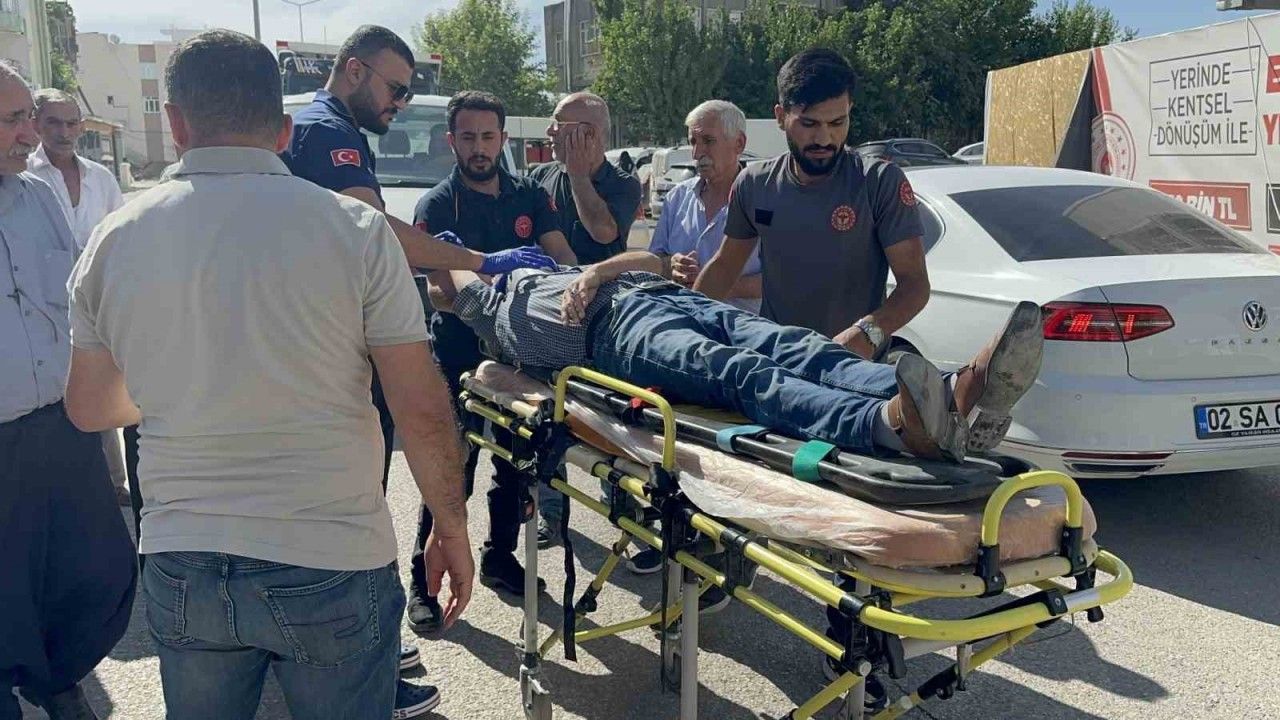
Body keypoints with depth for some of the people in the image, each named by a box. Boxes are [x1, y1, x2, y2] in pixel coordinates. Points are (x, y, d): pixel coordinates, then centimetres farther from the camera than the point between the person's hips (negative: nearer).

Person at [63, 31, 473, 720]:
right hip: (330, 562, -3)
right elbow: (423, 411, -12)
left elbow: (89, 408, 11)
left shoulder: (115, 238, -1)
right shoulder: (355, 230, -11)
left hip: (178, 569, 3)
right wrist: (452, 529, 2)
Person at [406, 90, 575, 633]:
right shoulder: (437, 205, -3)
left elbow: (565, 260, 2)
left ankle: (500, 558, 34)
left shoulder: (529, 197, 9)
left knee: (515, 466, 15)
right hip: (459, 357, -4)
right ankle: (423, 584, 10)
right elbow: (436, 287, -14)